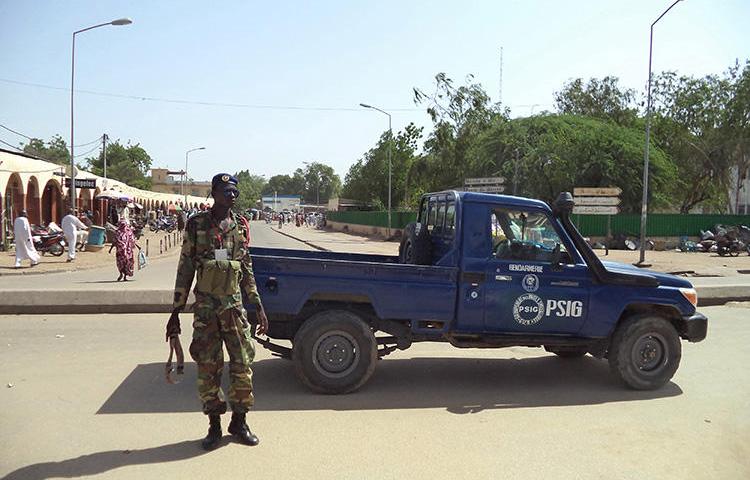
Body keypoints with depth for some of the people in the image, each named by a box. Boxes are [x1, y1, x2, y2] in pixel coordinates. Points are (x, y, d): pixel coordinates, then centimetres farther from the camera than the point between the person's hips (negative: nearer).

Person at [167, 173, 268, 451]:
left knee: (242, 365, 2)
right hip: (205, 308, -2)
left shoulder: (241, 226, 6)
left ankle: (239, 422, 20)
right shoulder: (197, 225, -1)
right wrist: (175, 312, -1)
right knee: (207, 368, 4)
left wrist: (259, 308, 9)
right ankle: (214, 426, 20)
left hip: (235, 306, 2)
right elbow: (185, 270, 1)